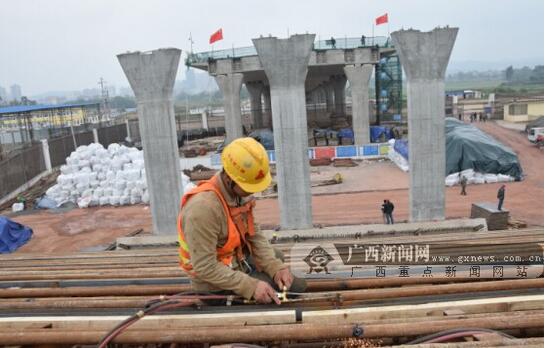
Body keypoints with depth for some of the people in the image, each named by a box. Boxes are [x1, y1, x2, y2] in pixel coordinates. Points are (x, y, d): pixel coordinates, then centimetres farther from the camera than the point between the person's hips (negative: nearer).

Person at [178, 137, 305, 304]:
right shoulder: (203, 208, -33)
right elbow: (205, 268, -31)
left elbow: (254, 234, -2)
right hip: (215, 282, -8)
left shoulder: (239, 193, -8)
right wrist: (251, 286, -32)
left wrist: (276, 267, -15)